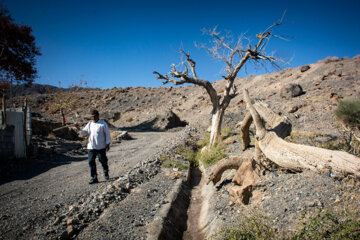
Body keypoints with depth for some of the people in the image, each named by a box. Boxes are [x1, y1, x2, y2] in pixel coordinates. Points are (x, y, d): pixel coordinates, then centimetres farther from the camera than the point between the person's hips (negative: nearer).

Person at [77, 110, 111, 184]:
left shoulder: (103, 124, -5)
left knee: (103, 161, 7)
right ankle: (94, 178, 8)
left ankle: (106, 174, 31)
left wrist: (108, 144, -7)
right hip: (91, 147, 4)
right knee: (91, 162, 1)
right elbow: (85, 132, 15)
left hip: (101, 147, -4)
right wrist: (80, 129, -4)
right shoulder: (89, 124, 9)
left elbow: (107, 134, -4)